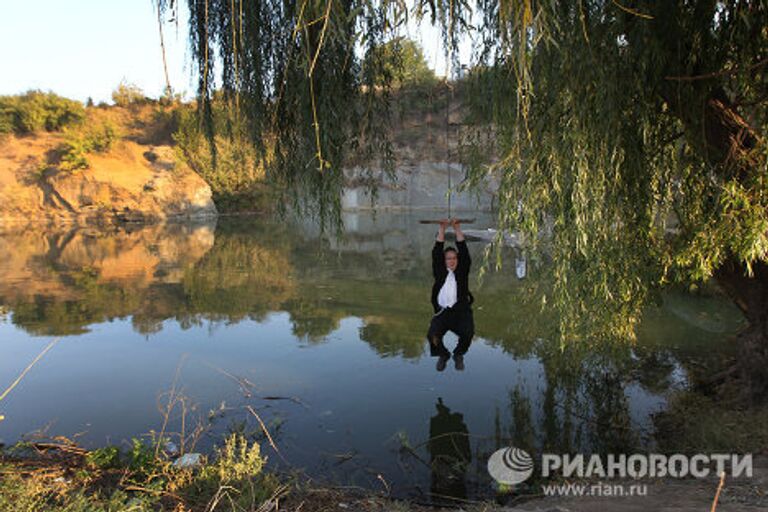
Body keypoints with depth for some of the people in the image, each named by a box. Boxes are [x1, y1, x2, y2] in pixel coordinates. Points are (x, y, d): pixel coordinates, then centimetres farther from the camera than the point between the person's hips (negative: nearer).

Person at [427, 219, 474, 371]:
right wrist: (442, 229, 0)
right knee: (432, 335, -26)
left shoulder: (462, 271, 13)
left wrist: (457, 229, -1)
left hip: (461, 311, 0)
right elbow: (436, 253, 5)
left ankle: (458, 355, 9)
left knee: (468, 333, -28)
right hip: (442, 312, 0)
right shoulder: (440, 272, 13)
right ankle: (443, 355, 10)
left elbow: (464, 252, 4)